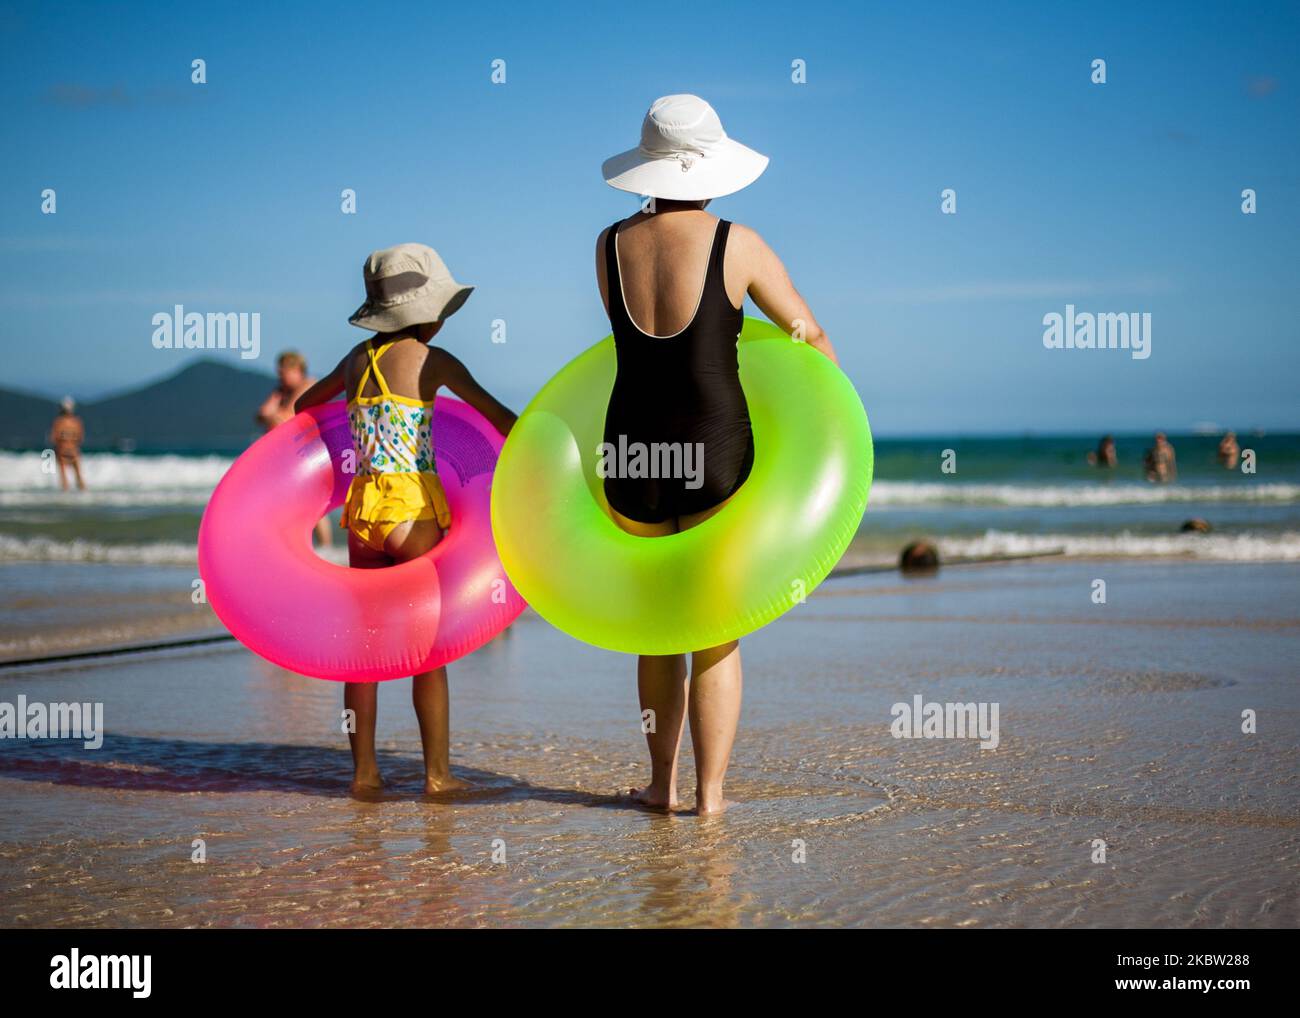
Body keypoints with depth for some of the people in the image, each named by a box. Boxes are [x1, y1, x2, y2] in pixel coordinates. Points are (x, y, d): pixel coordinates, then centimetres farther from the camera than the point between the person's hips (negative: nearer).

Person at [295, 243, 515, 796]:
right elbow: (497, 416, -4)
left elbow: (305, 403, 28)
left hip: (363, 503, 5)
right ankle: (437, 772, 6)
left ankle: (364, 770, 13)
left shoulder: (358, 356, 10)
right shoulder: (432, 361, -6)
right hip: (413, 503, -5)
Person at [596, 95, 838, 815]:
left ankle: (662, 782, 26)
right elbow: (810, 337, 3)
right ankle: (709, 794, 10)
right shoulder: (736, 245, -8)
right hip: (716, 457, -3)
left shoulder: (610, 246, 1)